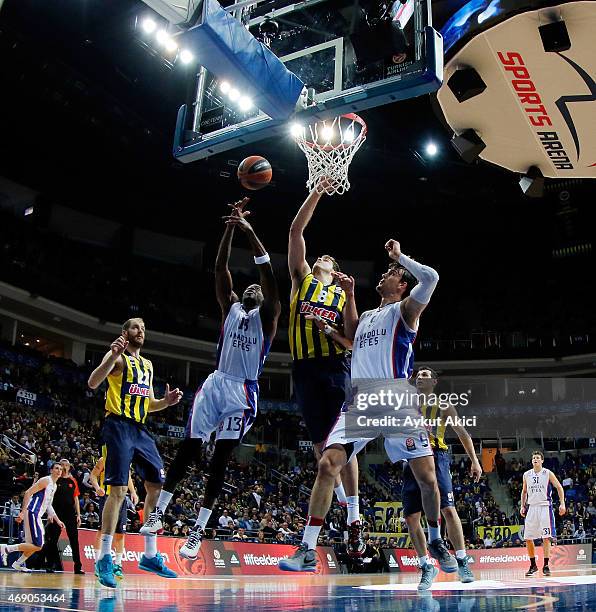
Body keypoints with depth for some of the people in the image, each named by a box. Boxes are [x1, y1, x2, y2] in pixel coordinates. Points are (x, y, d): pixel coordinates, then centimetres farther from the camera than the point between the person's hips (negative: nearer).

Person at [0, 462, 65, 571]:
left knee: (37, 545, 15)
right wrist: (23, 512, -24)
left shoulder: (54, 485, 19)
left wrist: (57, 520, 25)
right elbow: (28, 493, -17)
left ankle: (18, 564, 27)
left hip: (37, 516, 10)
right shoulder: (46, 480, -9)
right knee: (37, 546, -13)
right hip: (32, 514, -10)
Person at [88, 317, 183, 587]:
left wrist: (166, 401, 5)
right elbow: (93, 383, -18)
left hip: (140, 430, 8)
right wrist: (113, 355, -31)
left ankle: (150, 555, 12)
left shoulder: (148, 365, 21)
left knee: (157, 486, 3)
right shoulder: (118, 356, -1)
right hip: (119, 426, -8)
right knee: (119, 490, -13)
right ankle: (104, 558, -3)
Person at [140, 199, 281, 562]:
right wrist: (231, 228, -5)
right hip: (215, 383, 4)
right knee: (189, 448, 1)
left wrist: (250, 232, -16)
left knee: (221, 457, -6)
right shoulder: (231, 308, 16)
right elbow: (220, 270, 6)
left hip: (242, 391, -3)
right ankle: (159, 512, 13)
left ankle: (199, 530, -1)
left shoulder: (267, 315, 6)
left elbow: (269, 276, -8)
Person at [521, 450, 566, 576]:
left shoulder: (548, 473, -3)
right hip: (531, 508, 4)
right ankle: (533, 565, 14)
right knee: (528, 538, 1)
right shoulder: (526, 475, 7)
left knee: (546, 537, -8)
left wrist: (562, 503, -7)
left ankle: (546, 566, 2)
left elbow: (559, 487, 1)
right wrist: (522, 506, 12)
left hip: (545, 507, -4)